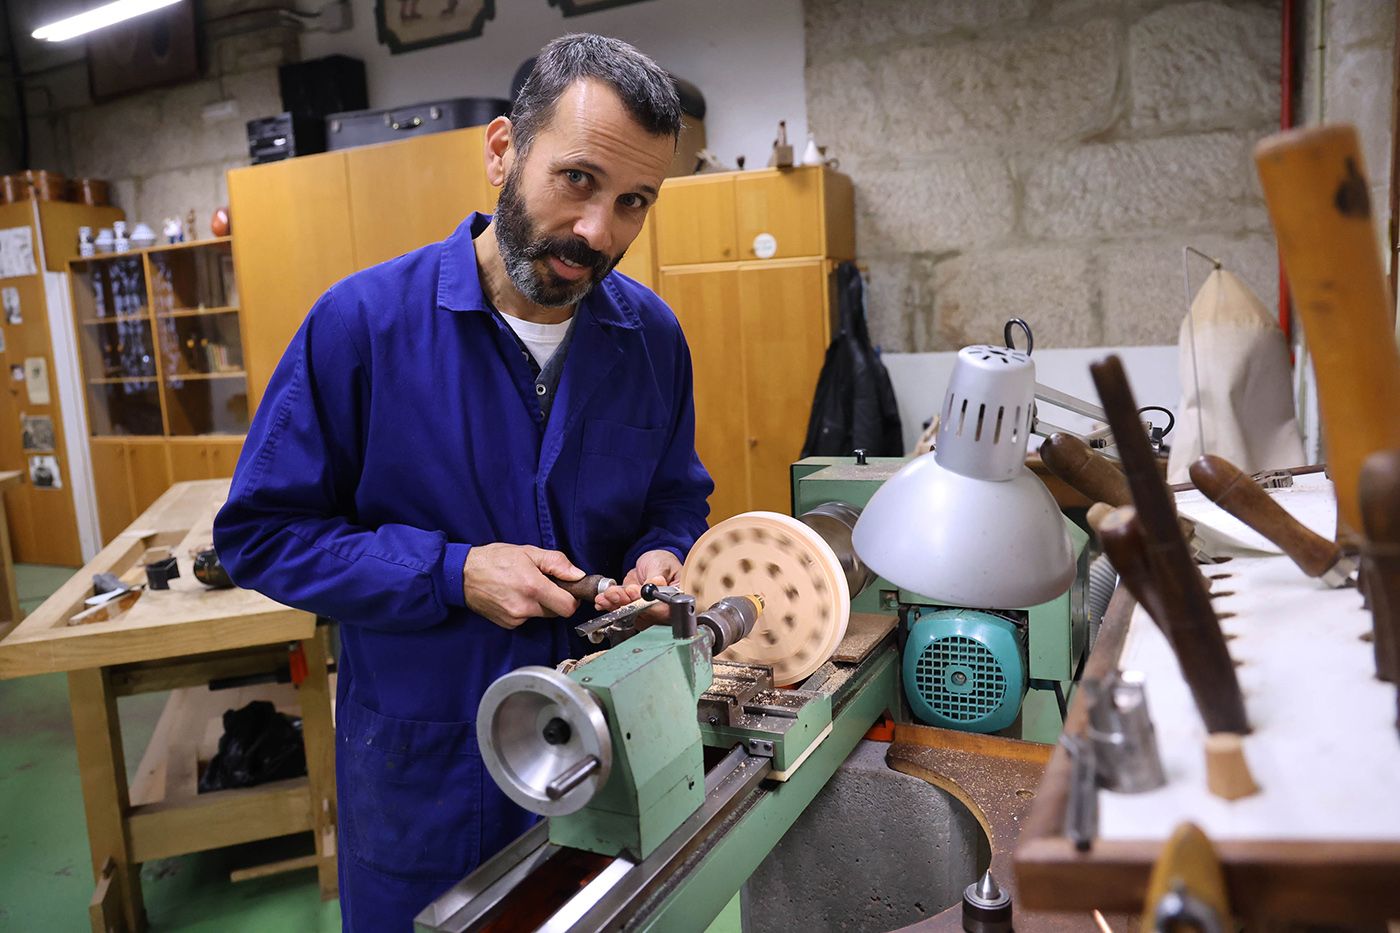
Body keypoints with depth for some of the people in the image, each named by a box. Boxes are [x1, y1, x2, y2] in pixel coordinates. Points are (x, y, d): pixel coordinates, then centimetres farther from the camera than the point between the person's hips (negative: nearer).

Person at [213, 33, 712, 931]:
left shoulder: (652, 334, -4)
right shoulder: (364, 319, -16)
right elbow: (261, 530, -11)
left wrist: (661, 556, -14)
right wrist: (453, 573, -22)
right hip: (424, 768, -2)